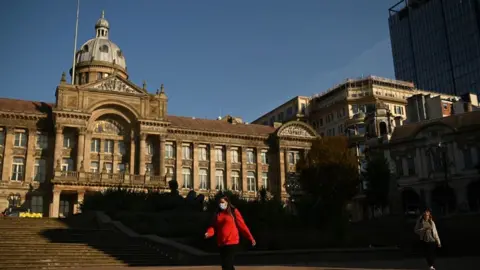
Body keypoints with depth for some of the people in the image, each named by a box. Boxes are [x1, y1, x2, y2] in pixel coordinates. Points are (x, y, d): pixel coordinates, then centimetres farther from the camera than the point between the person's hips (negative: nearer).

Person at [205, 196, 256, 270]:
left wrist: (250, 238, -4)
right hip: (221, 243, 6)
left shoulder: (234, 211, -4)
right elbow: (214, 226, 7)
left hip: (232, 242, -6)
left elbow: (242, 225, -4)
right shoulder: (217, 214, 10)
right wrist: (208, 233, -14)